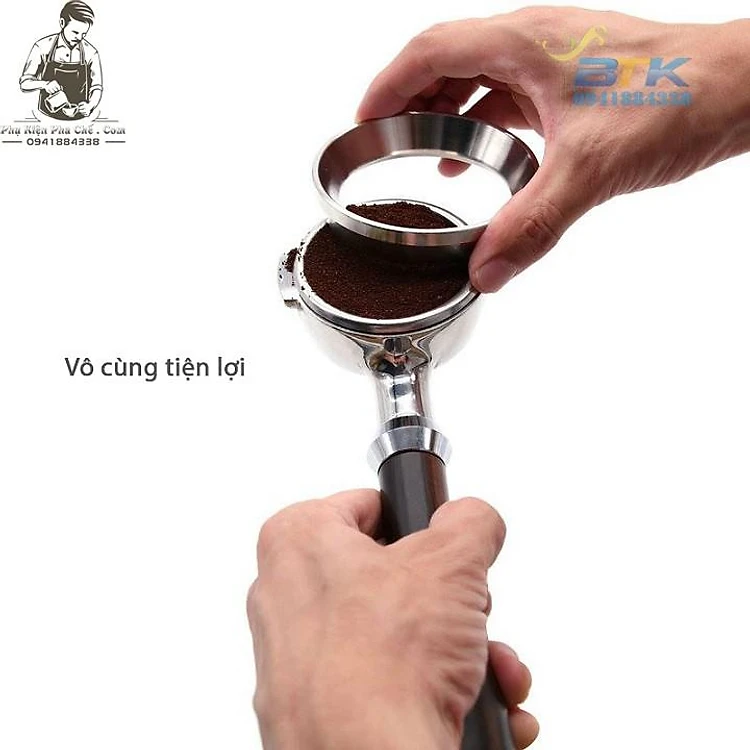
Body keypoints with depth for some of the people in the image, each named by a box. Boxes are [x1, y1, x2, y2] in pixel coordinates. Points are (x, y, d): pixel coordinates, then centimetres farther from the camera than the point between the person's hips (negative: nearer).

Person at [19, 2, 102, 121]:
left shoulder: (91, 53, 2)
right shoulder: (42, 47, 0)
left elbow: (96, 87, 9)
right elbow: (25, 84, 3)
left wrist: (90, 106, -12)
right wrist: (44, 84, -18)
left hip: (79, 118, 0)